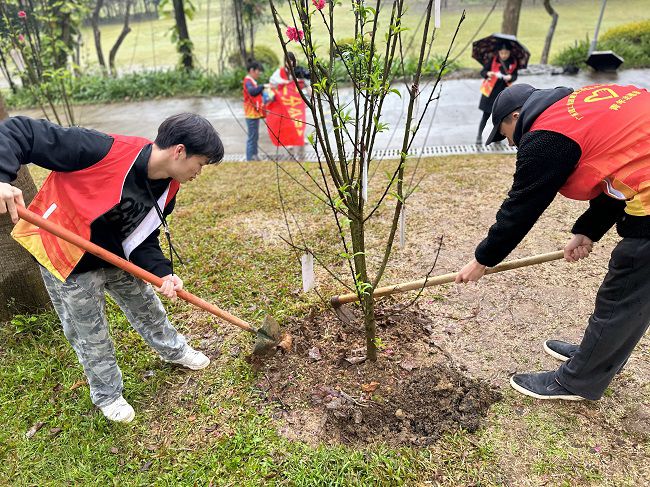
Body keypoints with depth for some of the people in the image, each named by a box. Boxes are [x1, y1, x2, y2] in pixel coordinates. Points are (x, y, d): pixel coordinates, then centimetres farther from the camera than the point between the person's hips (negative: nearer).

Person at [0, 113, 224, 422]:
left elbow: (143, 237, -3)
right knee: (91, 335, 12)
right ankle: (107, 395, 38)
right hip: (67, 260, -6)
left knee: (146, 307, 22)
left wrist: (162, 272, -20)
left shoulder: (168, 188, -11)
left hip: (117, 257, 6)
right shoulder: (105, 151, -34)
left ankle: (174, 350, 50)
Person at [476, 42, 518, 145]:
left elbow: (515, 76, 1)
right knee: (486, 114, -4)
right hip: (490, 91, -3)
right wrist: (488, 73, -30)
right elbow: (482, 72, -7)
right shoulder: (493, 60, -8)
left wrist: (510, 77, -22)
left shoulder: (513, 62, -1)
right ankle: (479, 136, 2)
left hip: (503, 92, 3)